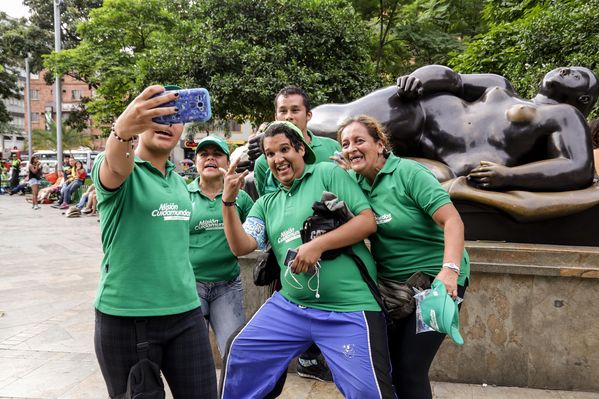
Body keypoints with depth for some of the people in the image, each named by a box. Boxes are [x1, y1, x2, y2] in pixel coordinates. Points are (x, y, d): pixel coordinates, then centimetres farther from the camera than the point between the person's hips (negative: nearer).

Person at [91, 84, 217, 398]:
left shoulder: (179, 181, 12)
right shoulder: (117, 168, -7)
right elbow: (115, 165, -33)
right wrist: (122, 130, -52)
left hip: (186, 312, 5)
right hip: (126, 316, -5)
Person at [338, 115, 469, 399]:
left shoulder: (409, 173, -17)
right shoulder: (356, 183, 1)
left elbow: (452, 221, -24)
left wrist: (449, 271, -35)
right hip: (392, 282, 6)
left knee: (409, 368, -5)